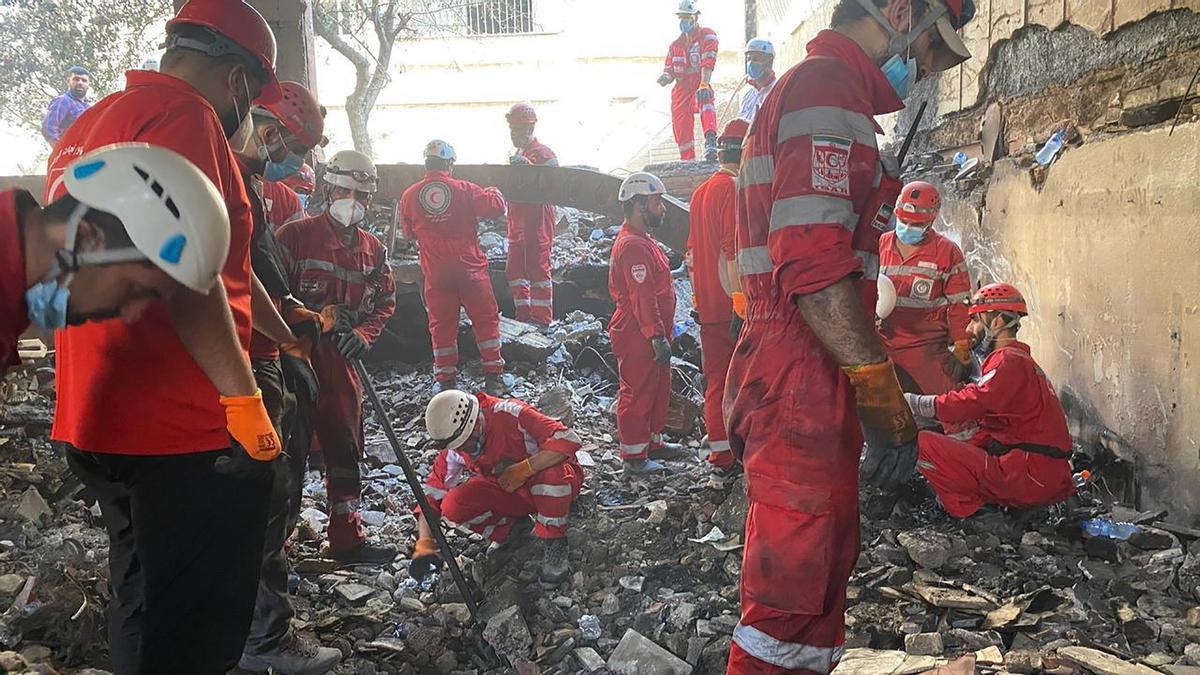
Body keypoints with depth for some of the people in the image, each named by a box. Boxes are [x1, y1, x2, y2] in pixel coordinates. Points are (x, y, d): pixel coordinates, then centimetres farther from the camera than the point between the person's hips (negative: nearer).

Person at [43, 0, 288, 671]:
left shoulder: (88, 124, 18)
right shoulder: (182, 113, -13)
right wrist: (243, 395, -20)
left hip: (97, 417, 10)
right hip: (182, 428, -10)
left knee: (145, 607, 24)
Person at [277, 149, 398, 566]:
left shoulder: (373, 249, 11)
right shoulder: (296, 235, -6)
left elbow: (385, 302, 12)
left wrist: (363, 335, -6)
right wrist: (317, 317, -19)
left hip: (341, 360, 5)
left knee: (346, 447, 11)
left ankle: (347, 538, 22)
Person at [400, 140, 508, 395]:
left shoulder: (409, 196, 0)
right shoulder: (464, 189, -8)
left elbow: (409, 233, 13)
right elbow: (497, 207, -8)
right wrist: (492, 192, 13)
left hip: (436, 273, 2)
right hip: (470, 268, -2)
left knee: (442, 325, 10)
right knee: (486, 319, 10)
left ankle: (446, 380, 12)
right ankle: (493, 376, 11)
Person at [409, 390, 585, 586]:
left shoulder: (509, 414, -30)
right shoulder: (454, 448, -12)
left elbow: (567, 440, -36)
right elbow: (431, 497, -10)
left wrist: (523, 470, -37)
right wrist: (425, 546, -23)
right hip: (508, 492, 4)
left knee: (551, 475, -40)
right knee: (453, 505, -19)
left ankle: (554, 543, -14)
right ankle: (513, 526, 5)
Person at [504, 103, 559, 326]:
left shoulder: (544, 154, -9)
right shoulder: (518, 154, 20)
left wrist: (528, 167, -29)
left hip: (537, 219, -9)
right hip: (517, 219, 9)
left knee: (537, 267, -8)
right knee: (515, 267, 10)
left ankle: (542, 318, -3)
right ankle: (523, 314, 18)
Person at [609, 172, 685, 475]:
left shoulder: (642, 241, 15)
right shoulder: (632, 246, -20)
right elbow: (642, 298, -25)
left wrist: (662, 332, 21)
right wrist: (657, 336, -24)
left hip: (649, 334, 11)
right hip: (638, 336, -11)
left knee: (658, 388, 20)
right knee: (638, 393, -1)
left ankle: (652, 441, 33)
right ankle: (634, 456, 9)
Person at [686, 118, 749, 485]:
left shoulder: (700, 192, 15)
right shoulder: (737, 189, -13)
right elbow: (733, 252, -21)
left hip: (708, 307, 8)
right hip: (735, 305, -8)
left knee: (716, 382, 11)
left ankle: (721, 461, 16)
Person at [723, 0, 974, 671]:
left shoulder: (815, 87, 23)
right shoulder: (828, 88, -12)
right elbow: (814, 264, -24)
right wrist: (882, 393, -20)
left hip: (801, 381, 11)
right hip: (802, 387, -11)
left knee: (824, 568, 21)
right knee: (795, 596, -3)